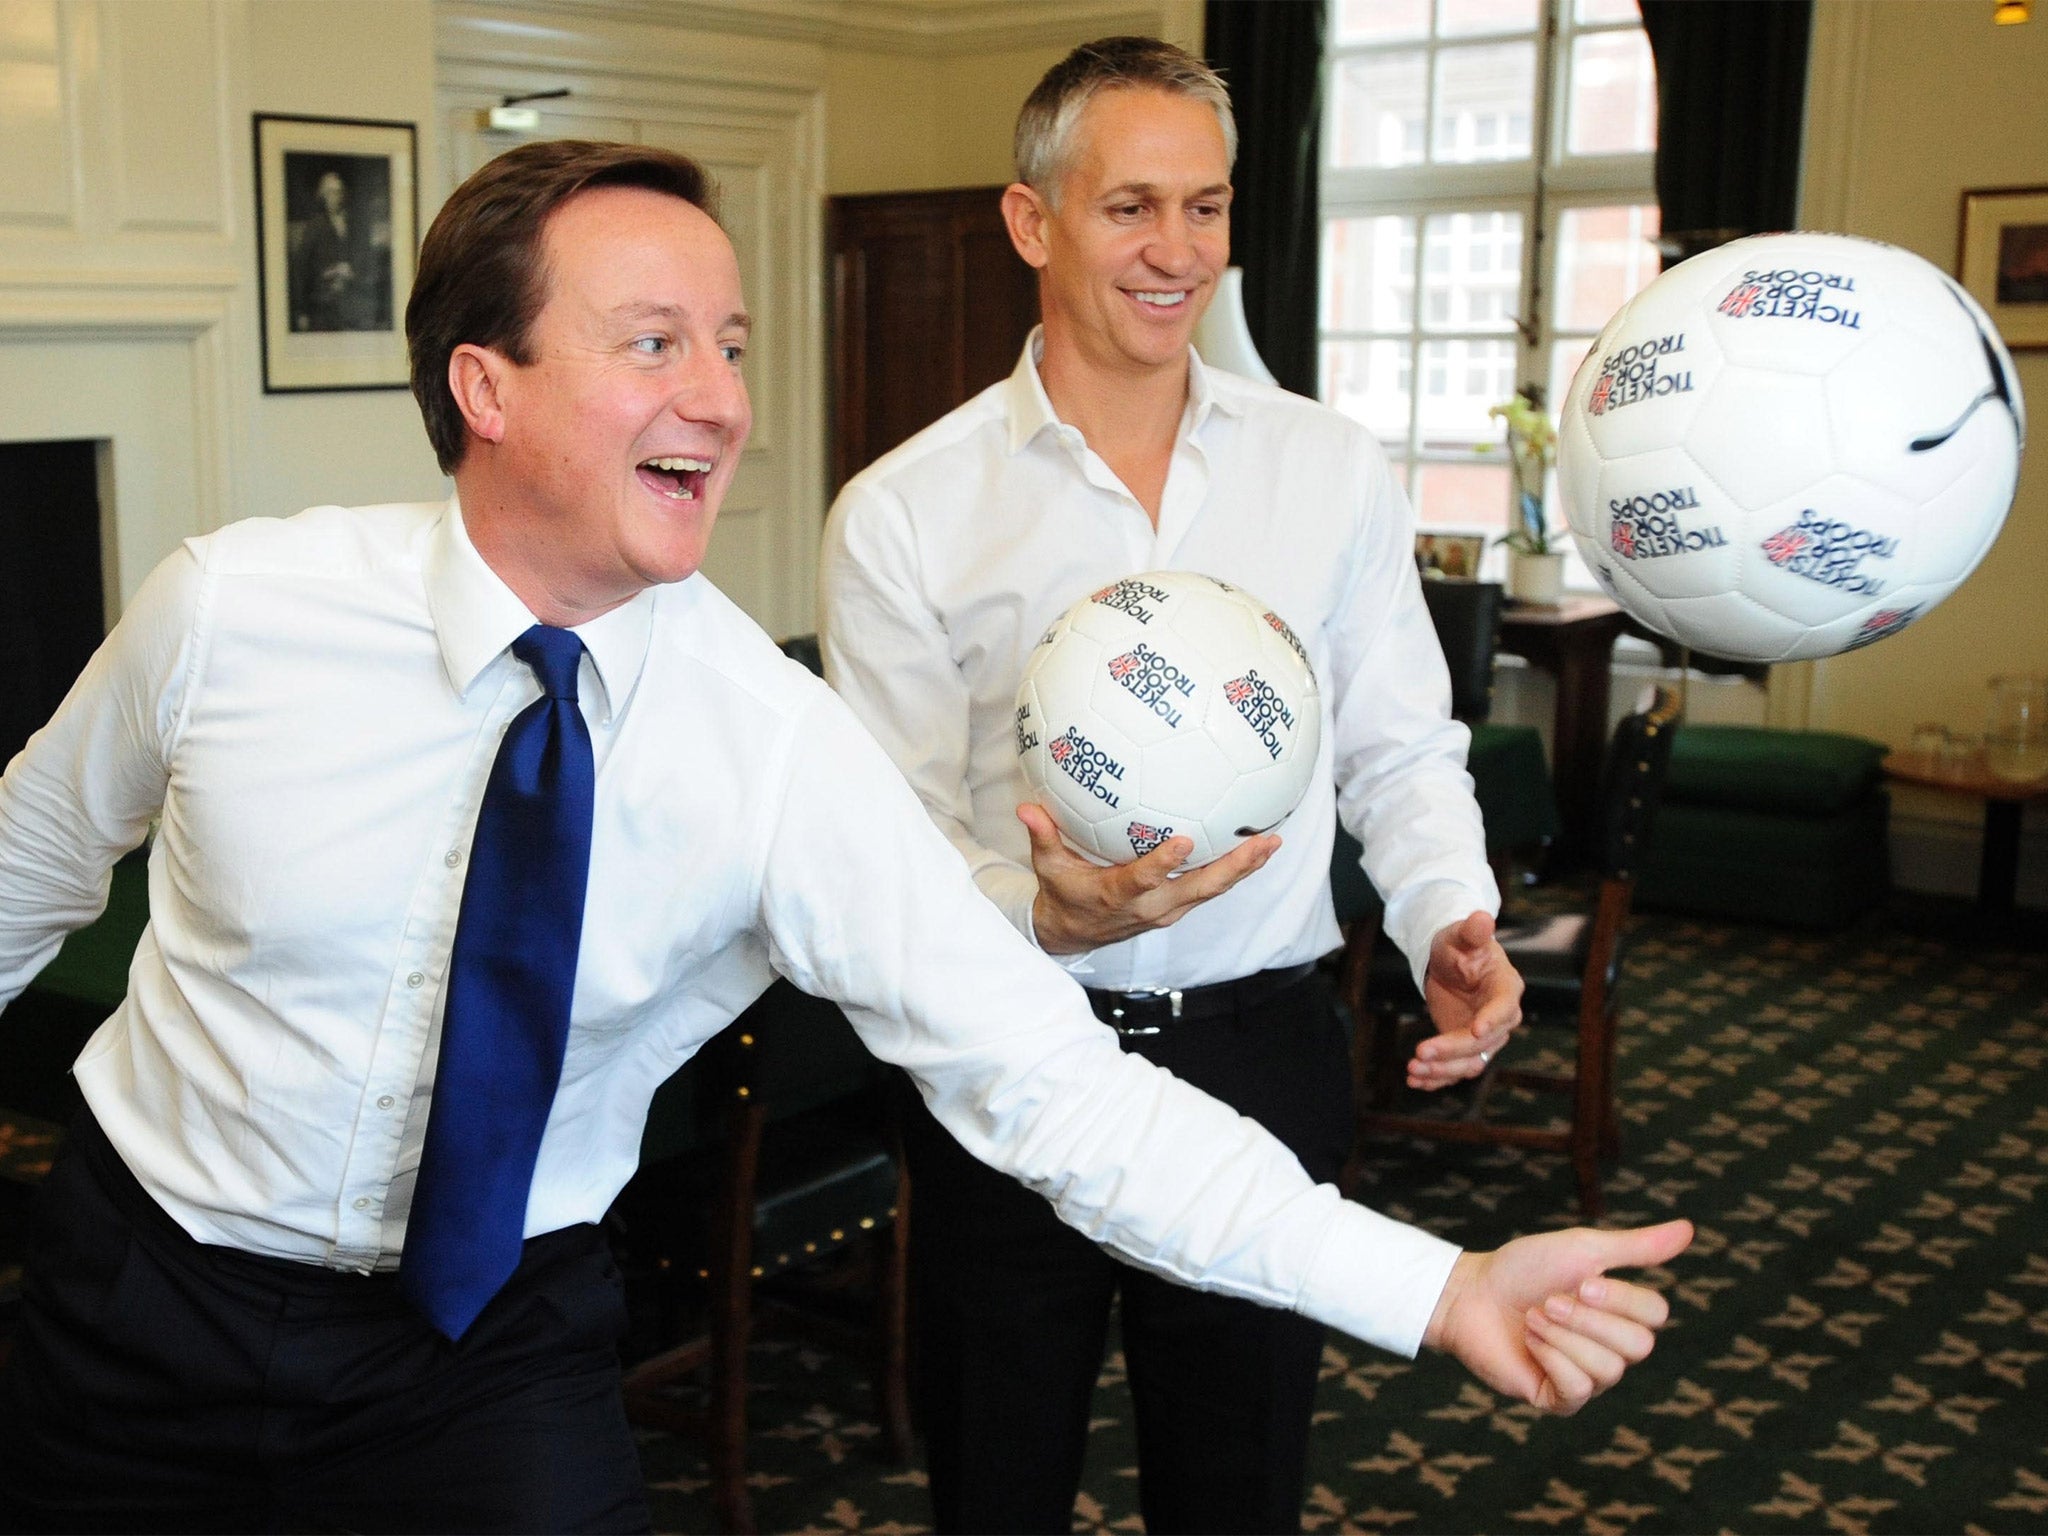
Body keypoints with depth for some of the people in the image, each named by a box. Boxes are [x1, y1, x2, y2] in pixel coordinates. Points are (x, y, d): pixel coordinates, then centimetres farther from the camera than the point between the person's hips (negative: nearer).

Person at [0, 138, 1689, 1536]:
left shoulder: (778, 746, -20)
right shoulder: (235, 605, -18)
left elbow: (1045, 1081, -23)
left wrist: (1444, 1289, -30)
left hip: (497, 1342, 0)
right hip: (146, 1296, 1)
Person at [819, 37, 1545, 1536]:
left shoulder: (1336, 473, 2)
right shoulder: (902, 514, -6)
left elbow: (1401, 750, 7)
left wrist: (1451, 918, -11)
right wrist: (1048, 913, -27)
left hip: (1262, 1056, 2)